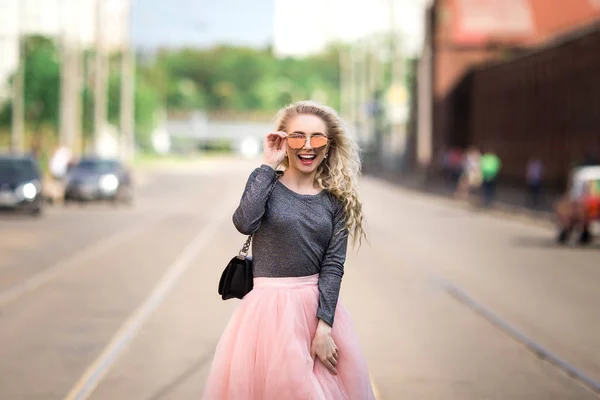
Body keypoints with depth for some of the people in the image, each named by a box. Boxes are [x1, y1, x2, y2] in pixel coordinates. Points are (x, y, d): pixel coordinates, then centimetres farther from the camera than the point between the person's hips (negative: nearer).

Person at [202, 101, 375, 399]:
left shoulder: (335, 201, 4)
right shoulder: (265, 184, 0)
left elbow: (333, 266, -3)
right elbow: (245, 223, -22)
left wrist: (324, 327, -13)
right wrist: (268, 167, -14)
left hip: (318, 304, 2)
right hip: (269, 305, -2)